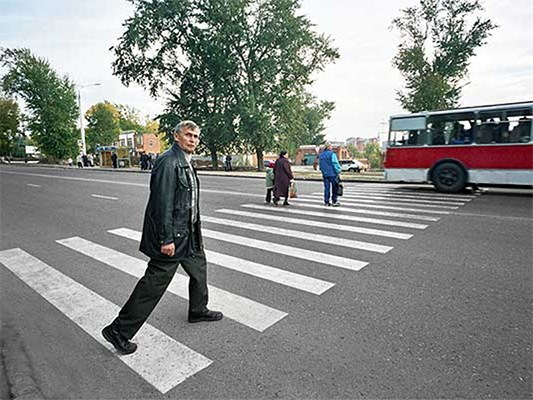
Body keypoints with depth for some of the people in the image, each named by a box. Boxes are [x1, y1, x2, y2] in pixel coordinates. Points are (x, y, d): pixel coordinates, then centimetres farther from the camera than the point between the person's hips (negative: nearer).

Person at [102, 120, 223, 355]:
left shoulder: (186, 163, 13)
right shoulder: (168, 162, -18)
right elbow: (162, 203, -23)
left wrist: (195, 229, 21)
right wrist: (166, 239, -24)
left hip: (188, 232, 10)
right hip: (171, 234, -10)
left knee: (199, 266, 21)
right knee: (155, 282, -2)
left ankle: (198, 310, 42)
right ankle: (119, 331, 14)